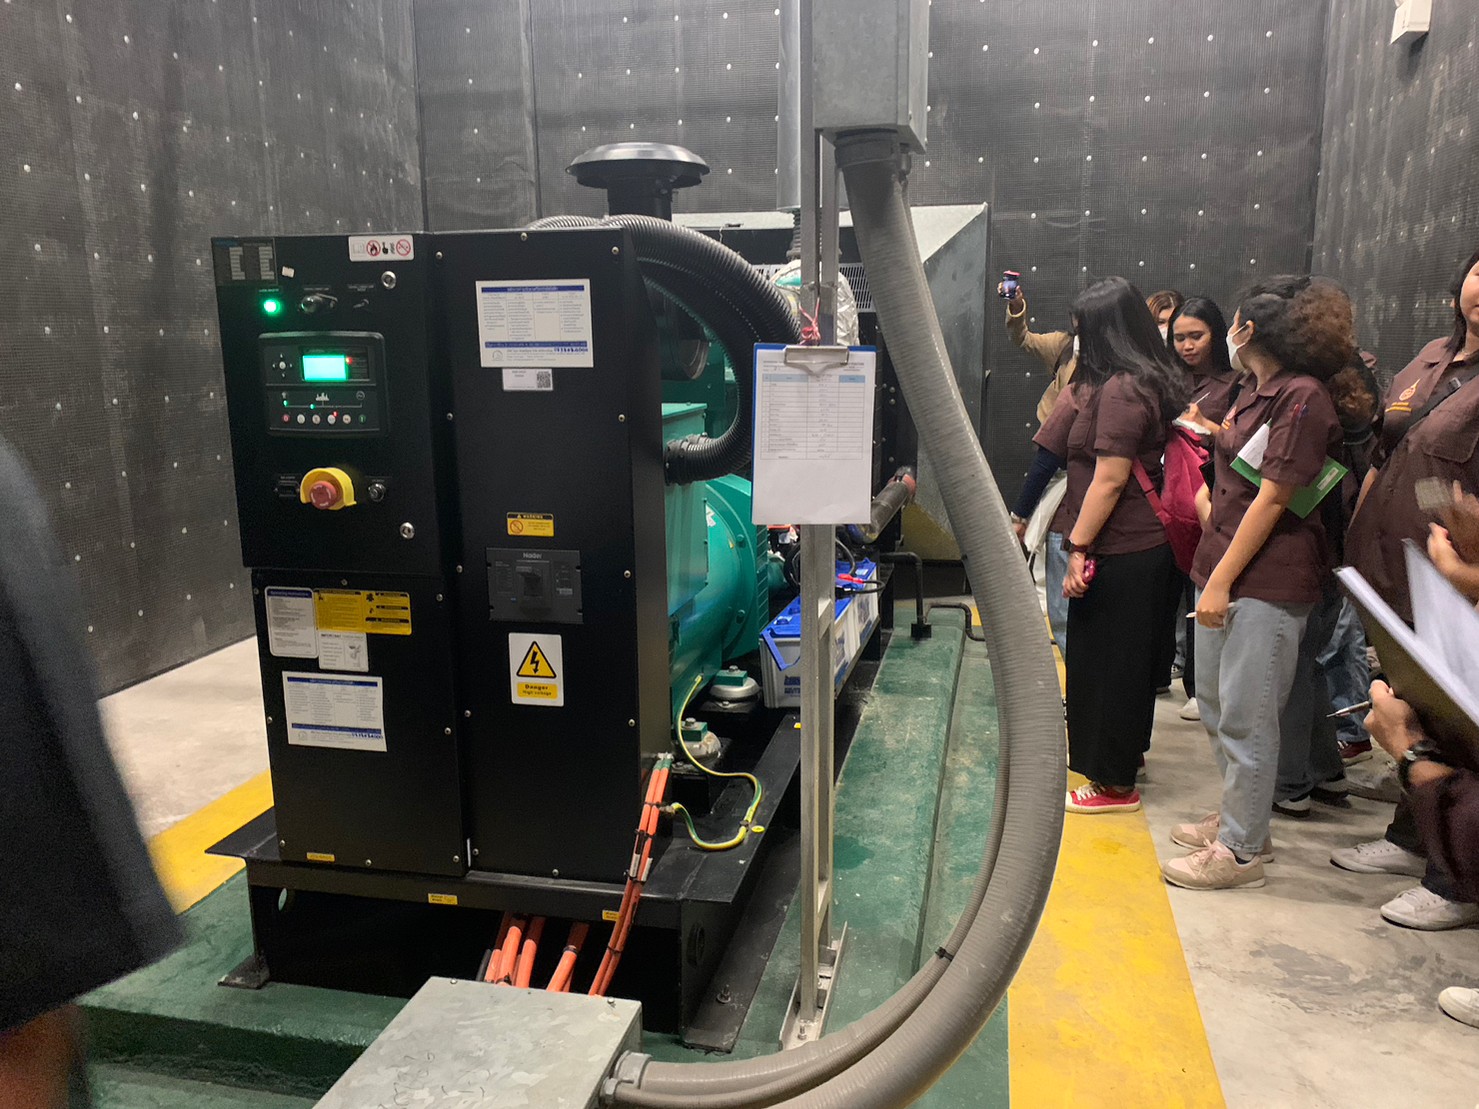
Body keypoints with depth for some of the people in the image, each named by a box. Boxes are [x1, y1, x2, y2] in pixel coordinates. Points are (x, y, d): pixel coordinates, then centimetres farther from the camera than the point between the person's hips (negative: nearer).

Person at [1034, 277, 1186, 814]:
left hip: (1119, 552, -10)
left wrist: (1079, 548, -20)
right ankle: (1121, 754, 37)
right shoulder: (1149, 381, 12)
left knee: (1106, 660, 1)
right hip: (1144, 545, 10)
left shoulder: (1121, 390, -20)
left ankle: (1114, 784, 13)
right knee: (1126, 657, 21)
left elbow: (1110, 479, -22)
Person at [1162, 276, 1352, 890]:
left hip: (1266, 582, -9)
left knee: (1244, 717, -1)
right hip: (1222, 567, 10)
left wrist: (1222, 580, -17)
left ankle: (1241, 850, 12)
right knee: (1214, 703, 17)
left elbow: (1272, 500, -18)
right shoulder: (1255, 392, 15)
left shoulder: (1302, 397, -14)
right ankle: (1237, 817, 33)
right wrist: (1210, 501, 8)